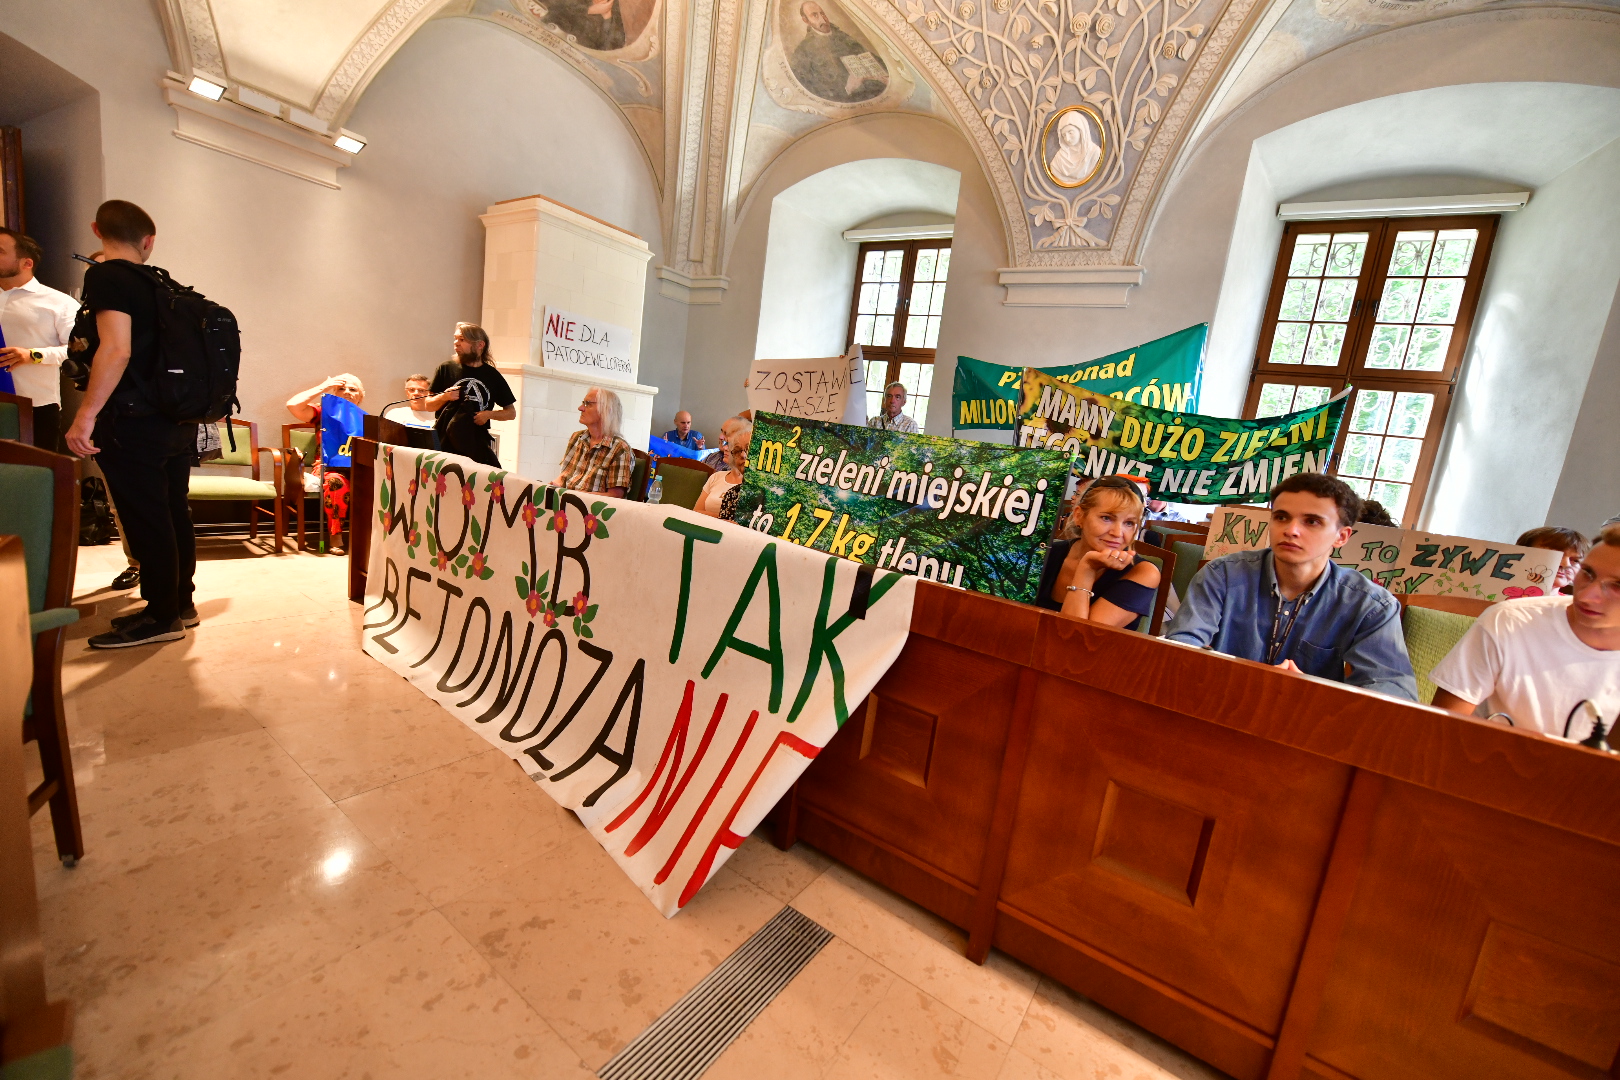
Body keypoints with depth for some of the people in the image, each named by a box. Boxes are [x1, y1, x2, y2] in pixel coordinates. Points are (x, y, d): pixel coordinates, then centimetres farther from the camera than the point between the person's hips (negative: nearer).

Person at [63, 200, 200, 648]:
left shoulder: (105, 276, -9)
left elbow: (117, 350, -20)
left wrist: (85, 416, -18)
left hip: (134, 424, -7)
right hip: (178, 421, 7)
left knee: (146, 521, -1)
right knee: (173, 513, 12)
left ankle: (161, 617, 6)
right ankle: (180, 603, 21)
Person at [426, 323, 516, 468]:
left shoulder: (492, 375, 7)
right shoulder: (446, 368, 7)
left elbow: (511, 412, 12)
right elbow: (429, 405, 13)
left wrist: (489, 414, -5)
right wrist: (444, 397, -7)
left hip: (477, 445, 0)